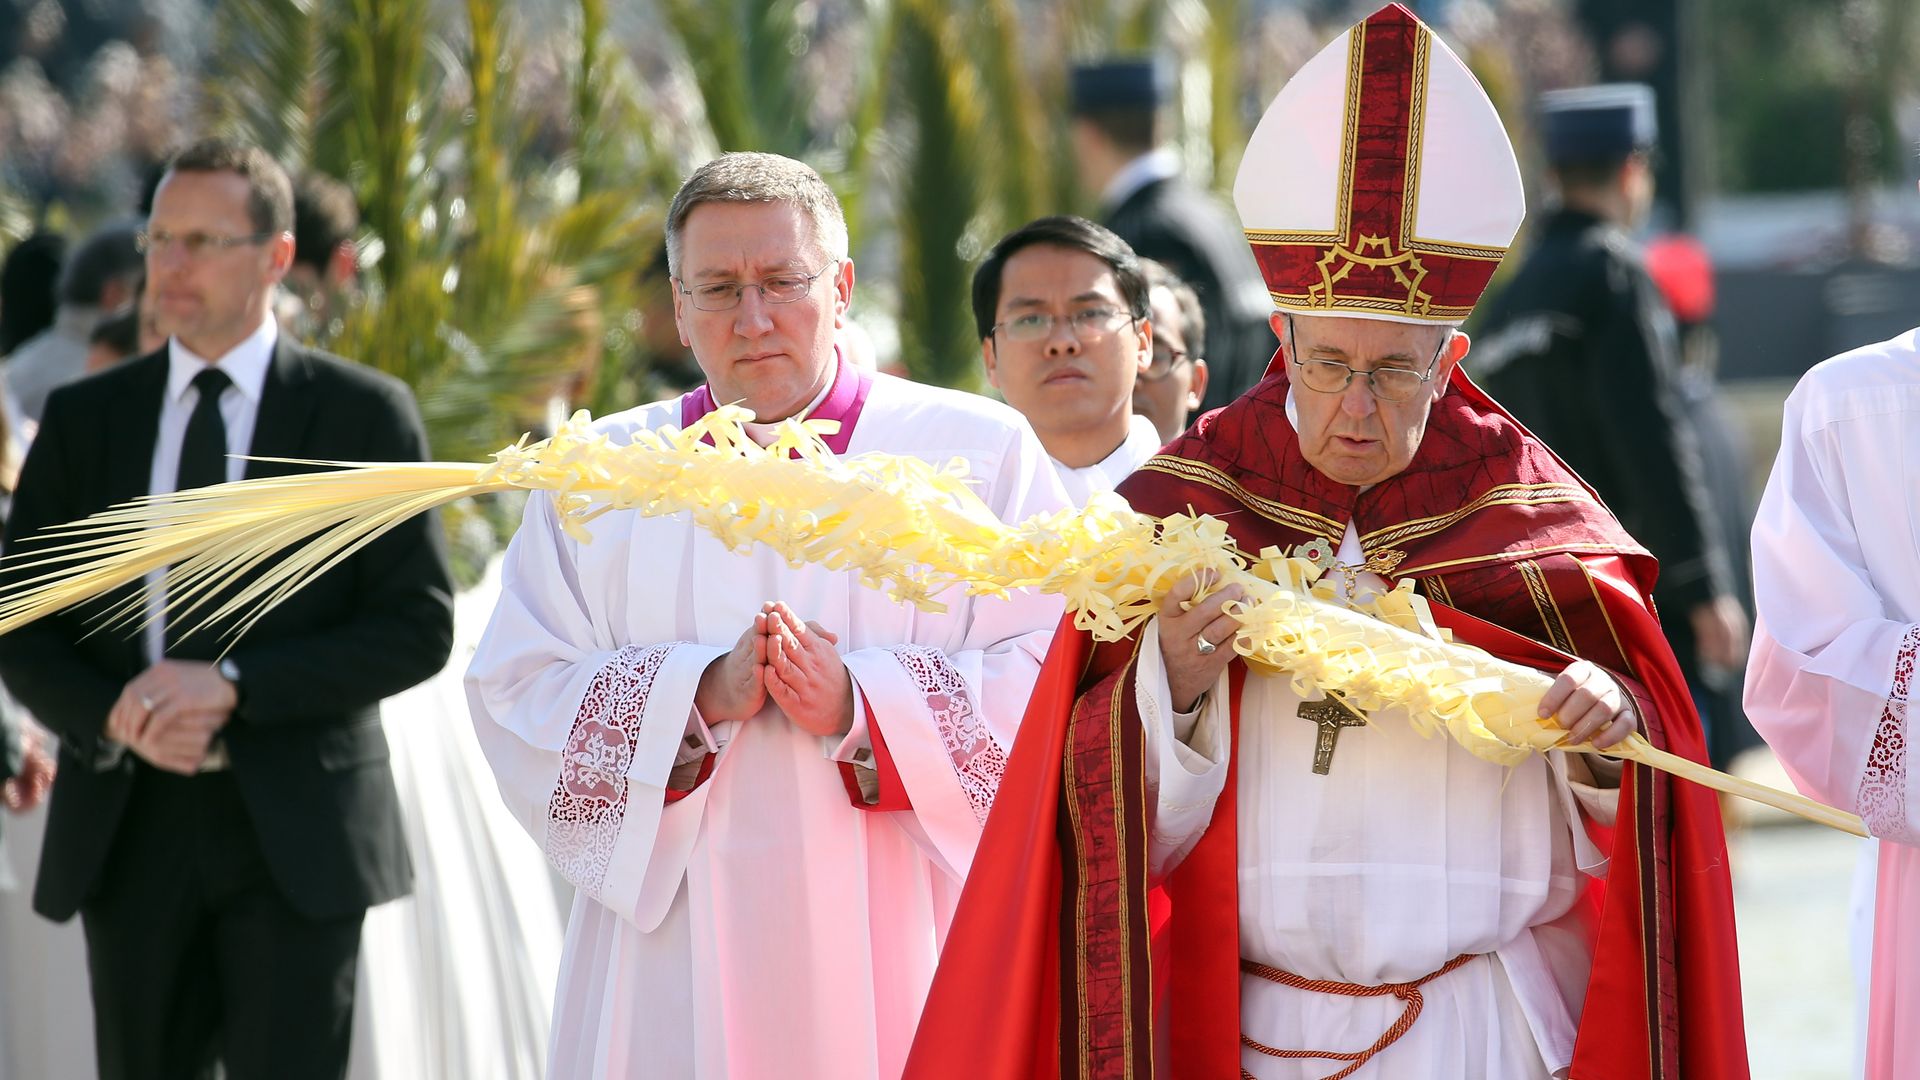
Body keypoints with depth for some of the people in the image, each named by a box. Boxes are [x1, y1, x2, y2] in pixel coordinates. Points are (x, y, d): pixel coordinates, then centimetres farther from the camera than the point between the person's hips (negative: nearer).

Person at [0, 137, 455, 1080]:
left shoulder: (362, 413, 1)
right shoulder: (83, 418, 10)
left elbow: (418, 627, -5)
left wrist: (233, 683, -16)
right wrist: (112, 715, -13)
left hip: (294, 827, -3)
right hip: (130, 824, 3)